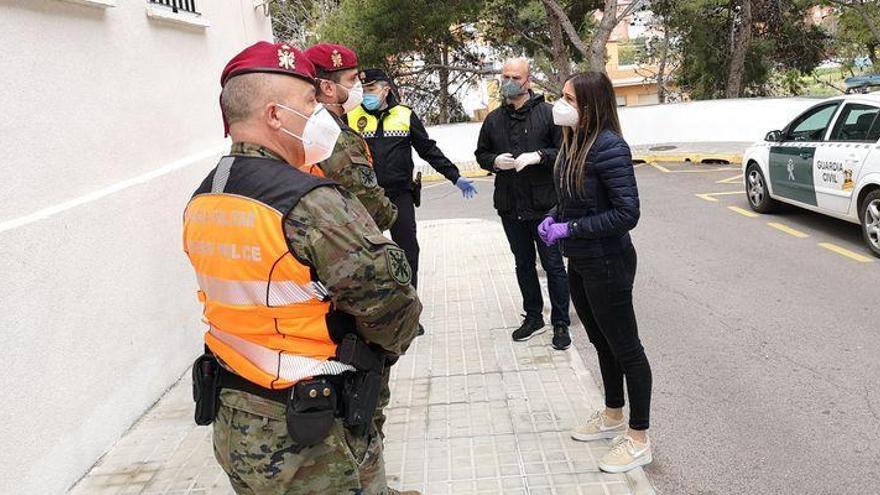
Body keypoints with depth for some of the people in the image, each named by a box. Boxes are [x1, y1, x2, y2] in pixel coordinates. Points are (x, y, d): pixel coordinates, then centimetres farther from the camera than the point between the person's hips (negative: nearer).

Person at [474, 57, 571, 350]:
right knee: (523, 265, 16)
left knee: (553, 265, 3)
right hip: (510, 207, 5)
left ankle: (560, 323, 16)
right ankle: (533, 318, 31)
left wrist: (539, 156, -21)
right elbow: (481, 154, 16)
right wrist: (495, 161, -5)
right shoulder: (493, 119, 9)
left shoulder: (547, 113, -5)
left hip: (544, 205, -5)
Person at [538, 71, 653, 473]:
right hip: (579, 262, 9)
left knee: (625, 348, 5)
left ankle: (639, 439, 20)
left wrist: (570, 229, -22)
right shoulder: (574, 142, 5)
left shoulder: (609, 147, -22)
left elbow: (627, 213, -25)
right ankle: (613, 417, 41)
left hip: (606, 265, -9)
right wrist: (553, 218, -1)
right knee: (601, 341, 22)